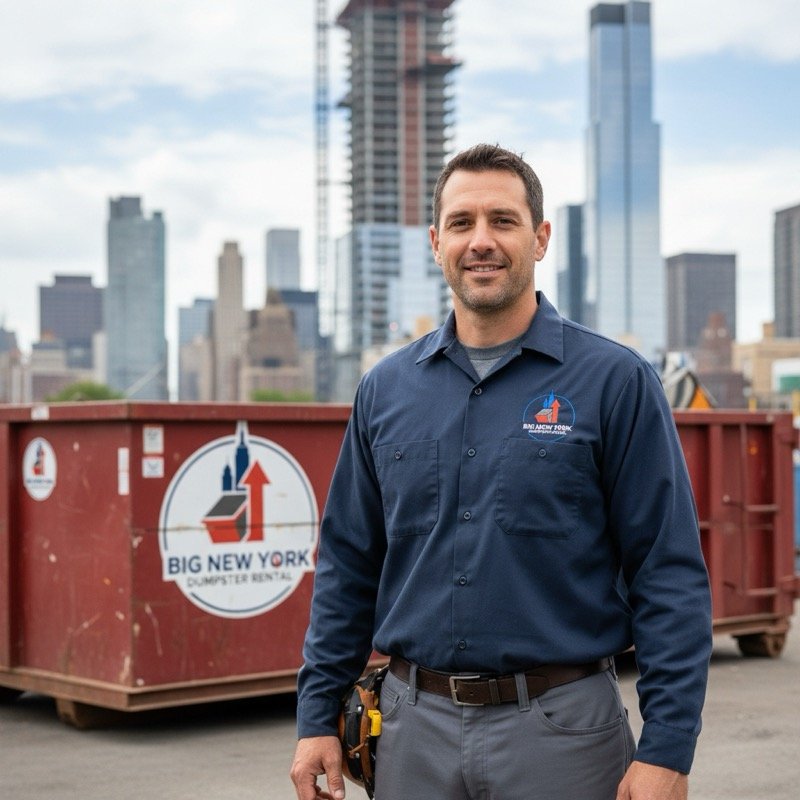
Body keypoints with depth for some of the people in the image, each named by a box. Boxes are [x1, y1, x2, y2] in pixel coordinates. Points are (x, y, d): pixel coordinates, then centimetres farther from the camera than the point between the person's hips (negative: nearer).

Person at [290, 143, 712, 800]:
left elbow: (671, 577, -8)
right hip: (414, 729, 3)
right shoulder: (385, 390, 6)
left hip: (562, 729, -3)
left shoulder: (616, 381, -6)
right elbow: (348, 566, 11)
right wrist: (318, 718, 7)